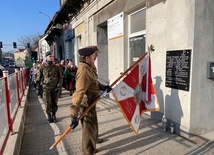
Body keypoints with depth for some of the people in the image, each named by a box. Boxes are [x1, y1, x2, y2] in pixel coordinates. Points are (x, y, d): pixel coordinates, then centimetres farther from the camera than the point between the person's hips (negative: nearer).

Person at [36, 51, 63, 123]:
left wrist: (58, 86, -4)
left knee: (54, 103, 9)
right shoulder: (42, 67, -1)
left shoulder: (56, 67, 4)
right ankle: (49, 116, 19)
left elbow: (60, 77, 5)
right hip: (46, 88, -2)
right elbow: (38, 78, 3)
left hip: (55, 88, 2)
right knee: (47, 103, -1)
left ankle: (53, 115, 28)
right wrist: (37, 88, 2)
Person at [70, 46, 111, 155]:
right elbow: (79, 93, -36)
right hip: (87, 104, -11)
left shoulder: (89, 66, 2)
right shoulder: (84, 71, -30)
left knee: (92, 127, 28)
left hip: (90, 102, 11)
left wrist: (103, 87, 1)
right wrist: (74, 116, -38)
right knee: (89, 129, 6)